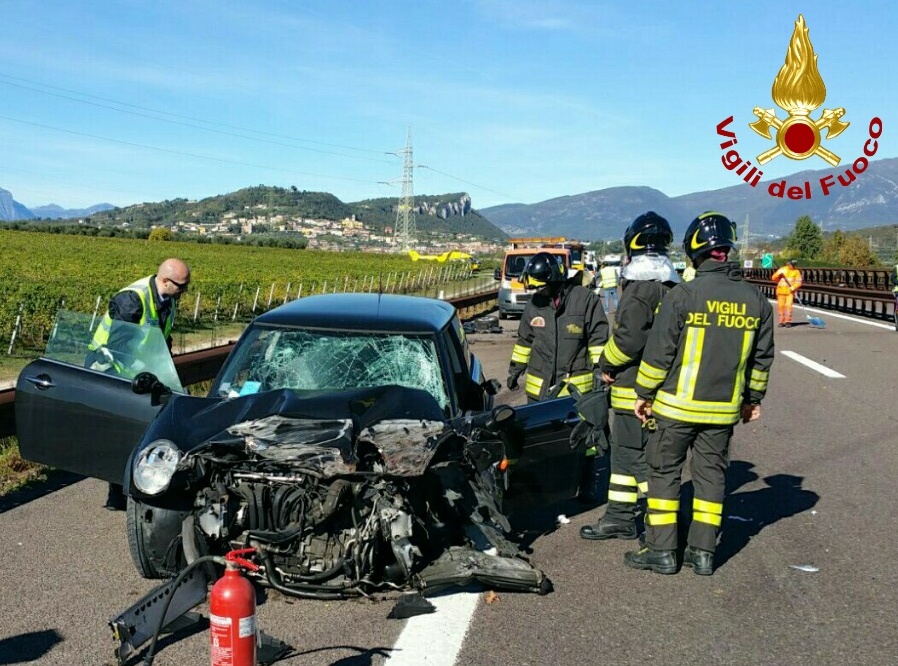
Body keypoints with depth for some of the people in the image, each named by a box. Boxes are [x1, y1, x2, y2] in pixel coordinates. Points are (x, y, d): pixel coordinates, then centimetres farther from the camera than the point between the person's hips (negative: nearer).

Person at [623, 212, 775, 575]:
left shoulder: (683, 295, -14)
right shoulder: (755, 300, 2)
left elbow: (659, 352, -11)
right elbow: (762, 358, 11)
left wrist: (644, 393, 1)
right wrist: (753, 398, 23)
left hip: (677, 405, -4)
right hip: (724, 408, 5)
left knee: (665, 473, 7)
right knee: (711, 474, 13)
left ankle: (662, 550, 10)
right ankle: (703, 552, 17)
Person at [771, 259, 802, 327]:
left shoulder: (796, 272, 3)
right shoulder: (782, 270, 6)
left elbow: (798, 282, -3)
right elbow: (774, 278, 5)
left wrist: (794, 287, -20)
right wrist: (779, 274, -13)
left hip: (790, 291, -2)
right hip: (781, 291, 2)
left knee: (788, 305, -12)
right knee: (781, 306, 1)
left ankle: (788, 321, -10)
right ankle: (781, 321, 10)